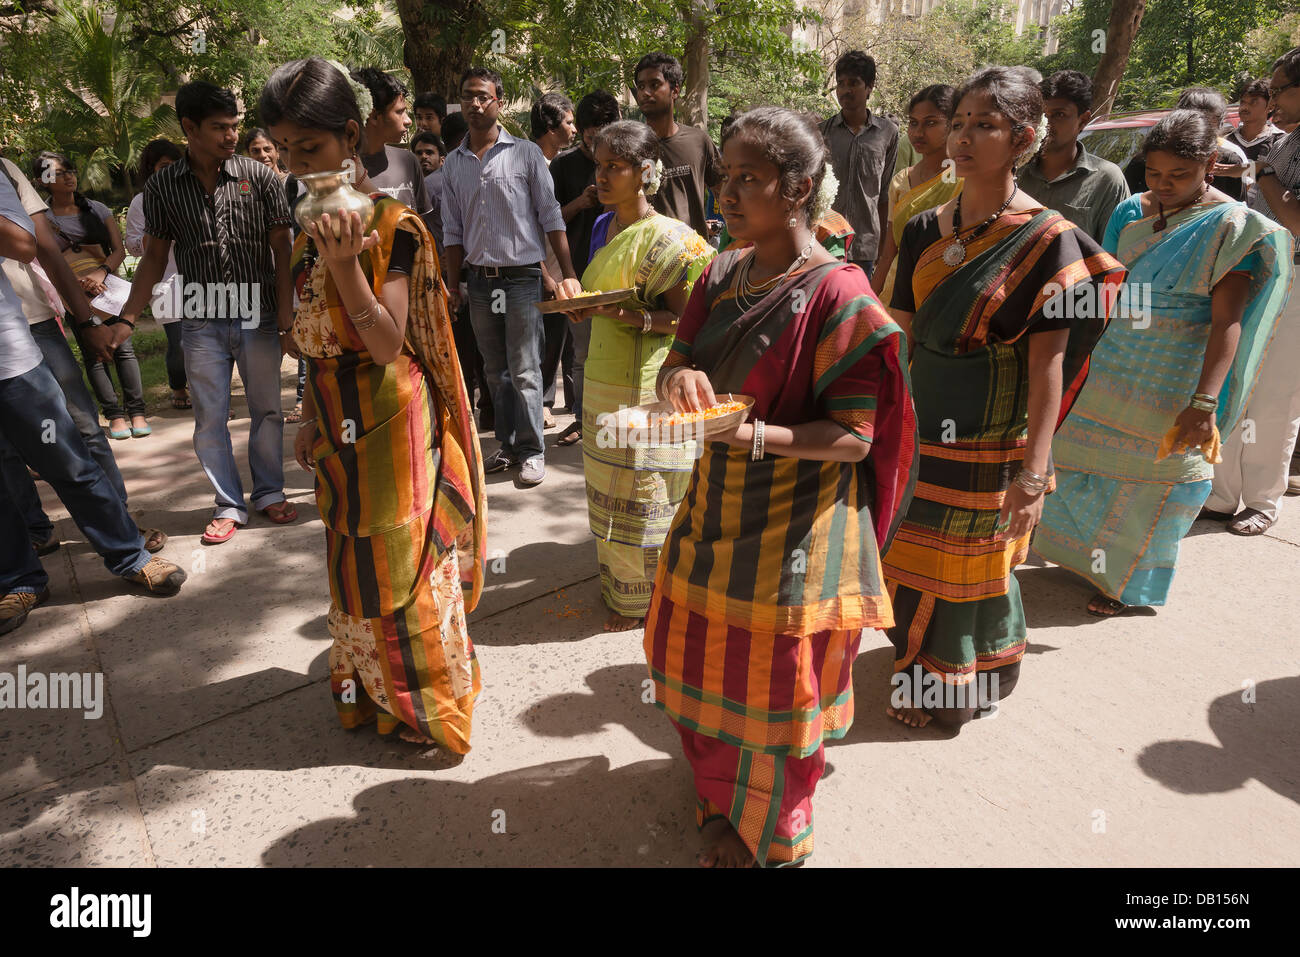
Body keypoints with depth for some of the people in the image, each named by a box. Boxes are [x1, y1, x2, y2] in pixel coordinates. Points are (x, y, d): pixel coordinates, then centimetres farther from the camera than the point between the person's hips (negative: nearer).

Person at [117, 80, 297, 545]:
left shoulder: (258, 175, -1)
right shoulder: (161, 186, 2)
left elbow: (281, 248, -2)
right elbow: (155, 256, 7)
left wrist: (286, 316, -8)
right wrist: (125, 319, 0)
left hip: (258, 318, -1)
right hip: (201, 323, 1)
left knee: (266, 410, 9)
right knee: (209, 419, 4)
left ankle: (269, 492, 26)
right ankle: (230, 505, 18)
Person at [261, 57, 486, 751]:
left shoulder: (392, 225, -14)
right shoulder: (314, 225, 9)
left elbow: (387, 343, -21)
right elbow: (316, 342, 13)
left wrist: (345, 265, -31)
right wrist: (311, 420, 14)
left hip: (390, 421, -7)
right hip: (339, 426, 7)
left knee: (399, 557, 3)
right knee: (354, 556, 17)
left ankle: (427, 703, 24)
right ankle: (370, 690, 37)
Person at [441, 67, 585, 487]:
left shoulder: (526, 153, 1)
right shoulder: (454, 162, 11)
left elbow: (551, 216, -1)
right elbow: (452, 231, 13)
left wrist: (568, 274, -8)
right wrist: (452, 285, 5)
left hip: (521, 275, -4)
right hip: (479, 279, 4)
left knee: (524, 370, -4)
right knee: (496, 371, 11)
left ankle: (532, 451, 6)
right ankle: (508, 446, 22)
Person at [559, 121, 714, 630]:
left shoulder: (666, 238, -12)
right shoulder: (603, 226, 12)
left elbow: (683, 317, -14)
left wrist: (631, 315, -28)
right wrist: (584, 307, 3)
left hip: (646, 385, -7)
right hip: (601, 378, 8)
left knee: (642, 494, 3)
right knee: (608, 489, 15)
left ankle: (648, 599, 22)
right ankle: (618, 583, 33)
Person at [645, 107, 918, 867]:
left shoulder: (838, 294, -18)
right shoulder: (723, 274, 4)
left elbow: (852, 435, -19)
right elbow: (679, 357, 6)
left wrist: (762, 435, -34)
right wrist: (680, 376, -18)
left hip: (794, 526, -7)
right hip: (717, 504, 7)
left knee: (772, 687, 12)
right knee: (700, 657, 22)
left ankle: (763, 834, 41)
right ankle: (721, 791, 51)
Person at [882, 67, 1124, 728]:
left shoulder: (1048, 240, -11)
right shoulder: (926, 230, 4)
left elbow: (1047, 366, -15)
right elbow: (900, 335, 7)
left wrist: (1034, 471, -19)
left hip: (990, 441, -5)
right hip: (921, 424, 5)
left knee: (965, 566, 10)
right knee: (912, 554, 16)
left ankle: (950, 693, 33)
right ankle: (918, 670, 41)